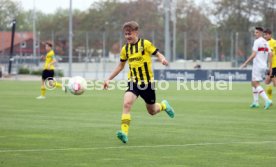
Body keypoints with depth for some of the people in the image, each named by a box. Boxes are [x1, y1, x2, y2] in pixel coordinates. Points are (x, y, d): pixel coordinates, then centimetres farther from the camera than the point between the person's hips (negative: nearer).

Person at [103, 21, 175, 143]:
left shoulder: (145, 44, -8)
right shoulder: (125, 49, 5)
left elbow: (158, 54, -8)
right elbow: (120, 66, 17)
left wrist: (163, 60, -32)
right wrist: (109, 79, 14)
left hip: (147, 82, -2)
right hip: (133, 81, 3)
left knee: (152, 111, 10)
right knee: (127, 103, -25)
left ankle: (164, 105, 46)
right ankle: (124, 132, -29)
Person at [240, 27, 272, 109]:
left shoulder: (257, 41, -12)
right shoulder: (265, 42, 13)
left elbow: (253, 55, -18)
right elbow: (270, 54, 11)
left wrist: (245, 63, -13)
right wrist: (270, 66, 15)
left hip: (257, 66, -8)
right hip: (264, 66, 8)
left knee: (256, 84, -10)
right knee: (253, 83, 18)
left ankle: (267, 100, -25)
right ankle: (255, 102, 16)